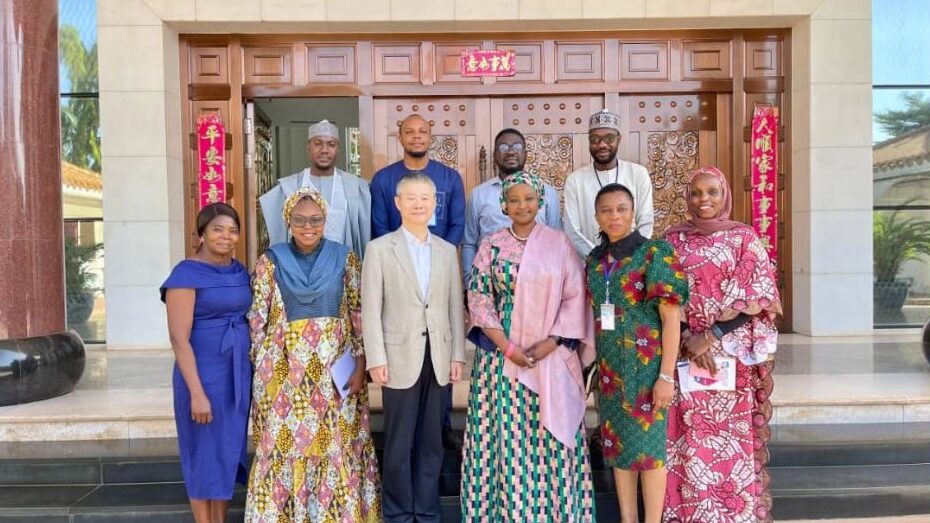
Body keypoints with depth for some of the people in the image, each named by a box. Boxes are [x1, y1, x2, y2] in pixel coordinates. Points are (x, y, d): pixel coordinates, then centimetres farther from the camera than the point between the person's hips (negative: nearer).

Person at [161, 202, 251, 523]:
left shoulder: (239, 271, 8)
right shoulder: (186, 273, -12)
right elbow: (179, 338, -17)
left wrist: (252, 371, 8)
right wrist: (197, 392, -20)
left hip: (239, 372, 7)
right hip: (203, 373, -6)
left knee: (230, 450, 14)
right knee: (205, 453, 6)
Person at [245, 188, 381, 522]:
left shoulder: (346, 259, 0)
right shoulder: (270, 261, 0)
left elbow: (360, 316, 0)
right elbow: (257, 319, 2)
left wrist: (360, 366, -4)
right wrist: (261, 369, -1)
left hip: (334, 369, 1)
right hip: (285, 371, 0)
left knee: (336, 445, 8)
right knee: (286, 442, 6)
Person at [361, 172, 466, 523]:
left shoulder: (447, 251, 10)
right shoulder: (379, 248, 0)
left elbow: (455, 307, 9)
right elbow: (371, 310, -4)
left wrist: (458, 355, 4)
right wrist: (376, 359, -10)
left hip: (438, 359, 3)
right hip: (400, 359, -3)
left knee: (431, 442, 11)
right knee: (399, 443, 5)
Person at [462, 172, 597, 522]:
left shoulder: (559, 243, 2)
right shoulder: (491, 245, 4)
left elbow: (575, 299, -1)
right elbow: (478, 299, -1)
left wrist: (549, 344, -11)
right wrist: (508, 348, -11)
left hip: (551, 356, 0)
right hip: (500, 354, 1)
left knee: (549, 437, 3)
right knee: (504, 433, 4)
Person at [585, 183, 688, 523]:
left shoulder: (655, 253, -9)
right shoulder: (595, 260, 7)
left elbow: (671, 318, -11)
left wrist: (666, 375, -15)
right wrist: (592, 364, 9)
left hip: (646, 364, -5)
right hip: (610, 366, 5)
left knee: (647, 445, 1)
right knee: (617, 444, 11)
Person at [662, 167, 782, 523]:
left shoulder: (744, 237, 0)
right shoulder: (674, 239, 6)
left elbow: (757, 298, -5)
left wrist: (711, 337, -13)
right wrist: (688, 338, -12)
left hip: (732, 351, -1)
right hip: (685, 350, 2)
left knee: (731, 432, 3)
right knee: (689, 432, 4)